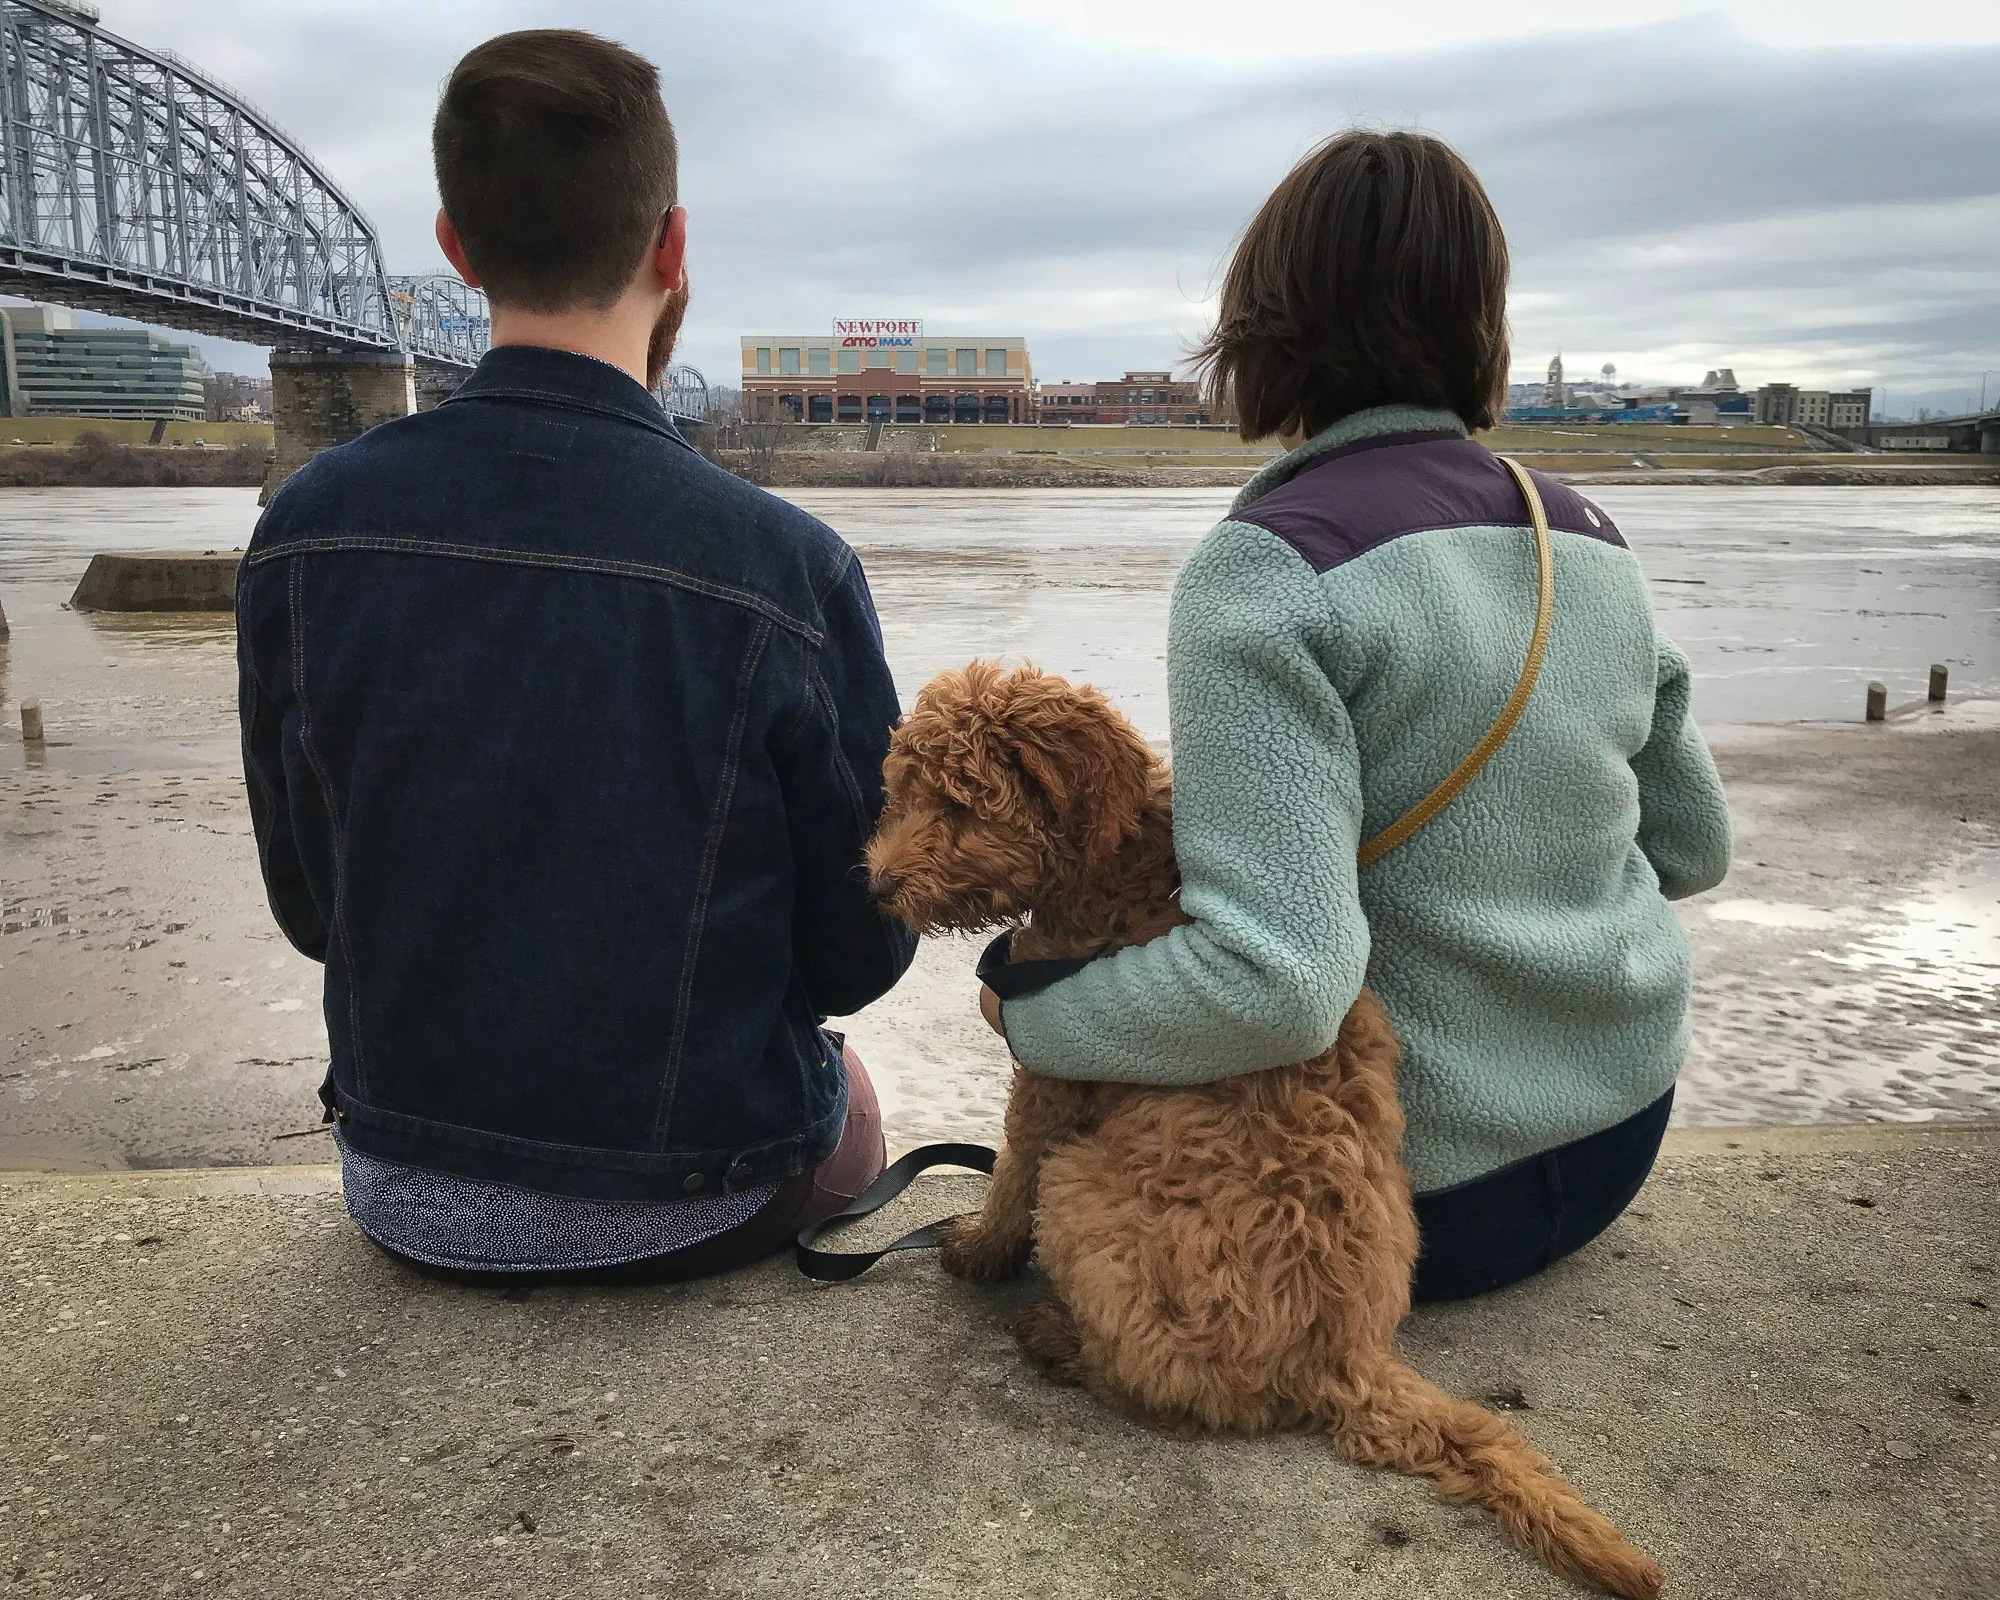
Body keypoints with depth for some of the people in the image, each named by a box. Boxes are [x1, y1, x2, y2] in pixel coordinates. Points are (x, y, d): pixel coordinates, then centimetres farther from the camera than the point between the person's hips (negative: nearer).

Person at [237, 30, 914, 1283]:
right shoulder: (788, 569, -23)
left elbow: (308, 905, -1)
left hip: (405, 1196, 4)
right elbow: (862, 953, -12)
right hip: (697, 1213, -3)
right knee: (850, 1099, 31)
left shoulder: (304, 533, -13)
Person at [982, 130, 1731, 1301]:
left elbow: (1273, 980, -32)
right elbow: (1696, 846, 10)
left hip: (1426, 1197, -6)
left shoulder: (1269, 568, -23)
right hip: (1625, 1133, 6)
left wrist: (1030, 1016, -16)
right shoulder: (1590, 541, -1)